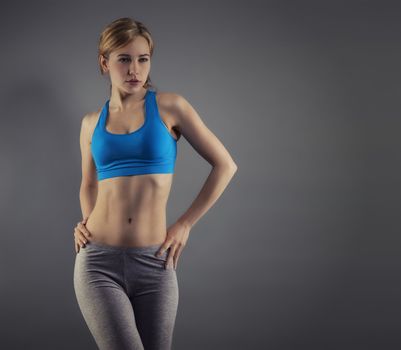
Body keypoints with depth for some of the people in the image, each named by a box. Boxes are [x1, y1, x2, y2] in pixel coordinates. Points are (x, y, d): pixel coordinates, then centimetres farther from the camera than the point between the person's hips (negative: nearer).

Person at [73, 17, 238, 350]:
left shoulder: (170, 106, 1)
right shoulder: (91, 123, 9)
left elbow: (225, 165, 3)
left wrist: (185, 225, 0)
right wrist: (87, 222, 7)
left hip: (154, 264, 0)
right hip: (99, 263, 1)